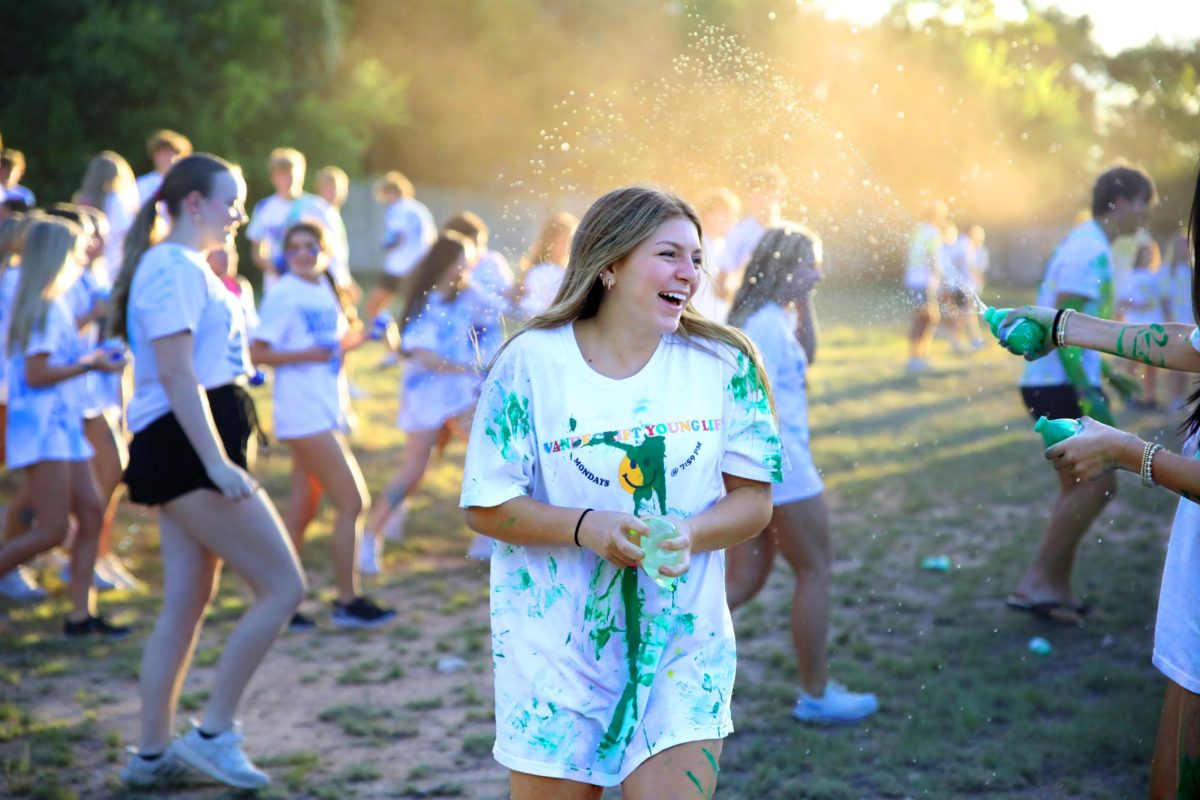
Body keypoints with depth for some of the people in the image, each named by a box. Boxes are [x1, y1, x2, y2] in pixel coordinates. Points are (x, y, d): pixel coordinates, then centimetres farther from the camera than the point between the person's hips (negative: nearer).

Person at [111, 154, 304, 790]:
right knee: (283, 587, -7)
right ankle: (214, 731, -1)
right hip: (189, 449, -11)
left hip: (186, 452, 11)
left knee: (185, 606, 11)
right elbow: (177, 374, -20)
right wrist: (217, 462, -25)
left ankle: (153, 752, 16)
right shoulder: (174, 269, -12)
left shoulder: (184, 268, 21)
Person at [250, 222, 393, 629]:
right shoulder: (283, 294, -9)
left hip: (328, 412, 8)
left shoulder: (327, 291, 13)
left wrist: (354, 337, 4)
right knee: (353, 502, -7)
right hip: (304, 415, -8)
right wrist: (307, 354, -22)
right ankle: (348, 600, 3)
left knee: (302, 511, 10)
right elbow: (257, 353, -13)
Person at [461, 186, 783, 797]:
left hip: (682, 649, 1)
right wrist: (585, 527, -21)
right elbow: (486, 507, -5)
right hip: (555, 649, -1)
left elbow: (753, 500, 1)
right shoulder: (532, 361, -7)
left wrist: (688, 534, -20)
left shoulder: (724, 364, -2)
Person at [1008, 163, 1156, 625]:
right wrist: (1088, 394, -24)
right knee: (1099, 483, -9)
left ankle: (1056, 591, 18)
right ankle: (1035, 583, -5)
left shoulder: (1089, 246, 15)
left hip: (1063, 383, 10)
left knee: (1079, 486, 13)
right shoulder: (1090, 252, -16)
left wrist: (1101, 375, 25)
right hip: (1058, 386, -10)